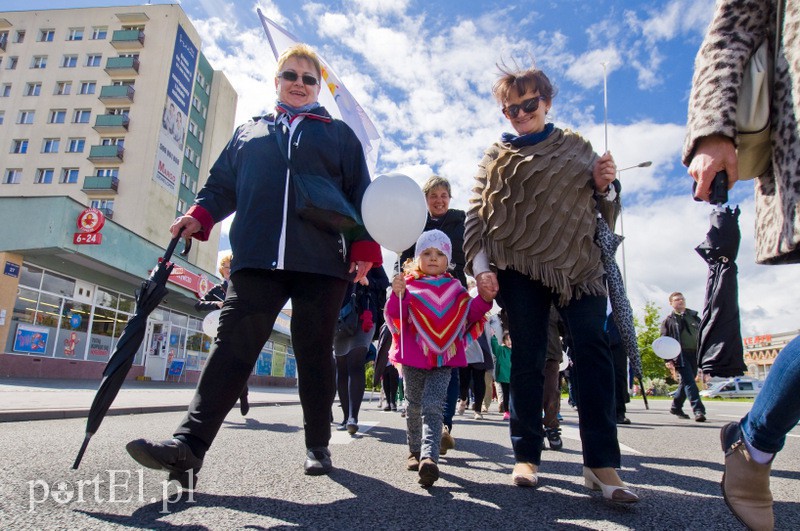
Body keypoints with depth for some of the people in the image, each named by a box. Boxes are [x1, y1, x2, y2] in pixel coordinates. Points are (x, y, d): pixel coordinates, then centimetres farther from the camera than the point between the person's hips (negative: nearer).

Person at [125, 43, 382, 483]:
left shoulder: (338, 134, 18)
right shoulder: (248, 131, 25)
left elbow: (360, 194, 11)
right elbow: (222, 183, 22)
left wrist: (364, 248, -2)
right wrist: (200, 216, 2)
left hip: (322, 262, -1)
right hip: (256, 259, 2)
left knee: (314, 354, 3)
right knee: (233, 344, -10)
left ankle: (318, 446, 15)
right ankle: (189, 444, -12)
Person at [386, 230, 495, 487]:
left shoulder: (455, 288, 10)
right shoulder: (409, 285, 3)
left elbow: (470, 314, 12)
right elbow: (395, 316, -5)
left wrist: (484, 299, -5)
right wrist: (397, 295, -24)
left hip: (444, 357, 0)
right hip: (413, 356, 0)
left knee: (432, 406, -11)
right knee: (414, 406, 13)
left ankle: (429, 457, -21)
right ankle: (415, 451, 31)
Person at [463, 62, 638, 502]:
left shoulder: (577, 147, 19)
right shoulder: (495, 158, 15)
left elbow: (602, 210, 22)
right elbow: (477, 215, 8)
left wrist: (604, 186, -1)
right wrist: (480, 265, -5)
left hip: (578, 264, 1)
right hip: (521, 266, -1)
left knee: (592, 349, -12)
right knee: (527, 357, -1)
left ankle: (601, 462, -9)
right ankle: (526, 456, 8)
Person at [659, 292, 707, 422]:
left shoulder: (694, 316, 16)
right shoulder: (668, 320, 4)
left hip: (694, 354, 4)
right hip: (680, 355, -4)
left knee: (687, 382, 10)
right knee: (689, 382, -14)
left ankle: (676, 407, 24)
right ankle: (698, 410, -17)